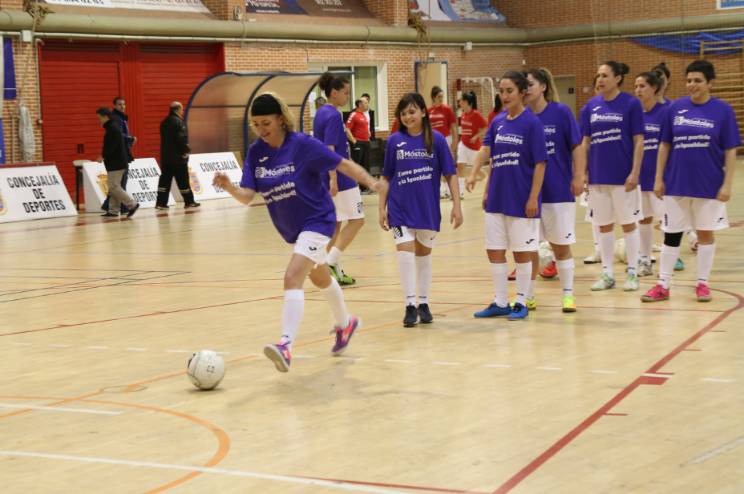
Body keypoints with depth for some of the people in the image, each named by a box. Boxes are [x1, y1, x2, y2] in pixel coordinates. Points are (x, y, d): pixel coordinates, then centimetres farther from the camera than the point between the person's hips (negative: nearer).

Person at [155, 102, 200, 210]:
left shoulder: (164, 122, 13)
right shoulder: (178, 122, -14)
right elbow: (182, 139, -21)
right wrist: (186, 150, -9)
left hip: (165, 156, 8)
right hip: (178, 156, -8)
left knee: (165, 180, 5)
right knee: (183, 180, 1)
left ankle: (161, 202, 1)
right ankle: (189, 201, 8)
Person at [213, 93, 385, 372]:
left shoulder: (303, 145, -20)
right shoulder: (256, 153, -5)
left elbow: (343, 164, -14)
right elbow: (247, 195, -12)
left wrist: (371, 183, -27)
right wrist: (229, 187, -33)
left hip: (316, 221, -7)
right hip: (291, 228, 7)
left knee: (292, 278, -25)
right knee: (320, 278, 27)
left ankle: (286, 346, -31)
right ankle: (345, 323, 51)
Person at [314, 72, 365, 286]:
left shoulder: (321, 113, 13)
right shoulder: (333, 116, -15)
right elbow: (329, 149, -22)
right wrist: (333, 179, -27)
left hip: (326, 178, 9)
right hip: (339, 178, -9)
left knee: (335, 224, 12)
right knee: (356, 219, -2)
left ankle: (336, 271, 13)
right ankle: (331, 262, -11)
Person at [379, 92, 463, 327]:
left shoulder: (436, 140, -5)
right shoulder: (394, 141, -1)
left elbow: (451, 174, -2)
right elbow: (386, 177, 6)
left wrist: (456, 205, -6)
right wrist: (382, 207, 3)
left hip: (428, 209, 0)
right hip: (400, 208, 0)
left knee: (424, 254, 12)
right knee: (405, 252, -9)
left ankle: (423, 304, 23)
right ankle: (410, 305, -1)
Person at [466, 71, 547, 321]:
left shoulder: (532, 123, -9)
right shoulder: (497, 123, 8)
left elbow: (540, 164, -10)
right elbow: (486, 150, -3)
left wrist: (533, 198, -14)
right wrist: (474, 174, -19)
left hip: (521, 200, -6)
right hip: (497, 199, 6)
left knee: (522, 252, 4)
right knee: (494, 251, 9)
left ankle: (521, 303, 15)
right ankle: (500, 302, 19)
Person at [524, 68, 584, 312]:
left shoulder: (561, 112, -7)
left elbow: (577, 146, -5)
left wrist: (578, 178, -10)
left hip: (558, 190, -3)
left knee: (561, 244, 5)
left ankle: (568, 295, 16)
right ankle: (527, 295, 19)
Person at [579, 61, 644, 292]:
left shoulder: (631, 104, -6)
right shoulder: (591, 106, 5)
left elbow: (639, 141, -7)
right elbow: (585, 142, 9)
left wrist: (635, 173, -13)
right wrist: (582, 173, 4)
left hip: (622, 176, -4)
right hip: (598, 176, 4)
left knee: (628, 223, 5)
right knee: (604, 226, 10)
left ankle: (632, 273, 13)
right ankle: (607, 274, 18)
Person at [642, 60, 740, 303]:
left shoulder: (722, 110, -4)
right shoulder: (675, 108, 1)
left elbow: (730, 151, -4)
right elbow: (664, 145, 6)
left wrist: (727, 184, -9)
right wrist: (658, 179, 2)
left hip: (709, 185, -2)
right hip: (676, 183, 2)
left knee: (706, 233, 8)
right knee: (671, 234, 6)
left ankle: (703, 283, 18)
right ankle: (663, 285, 13)